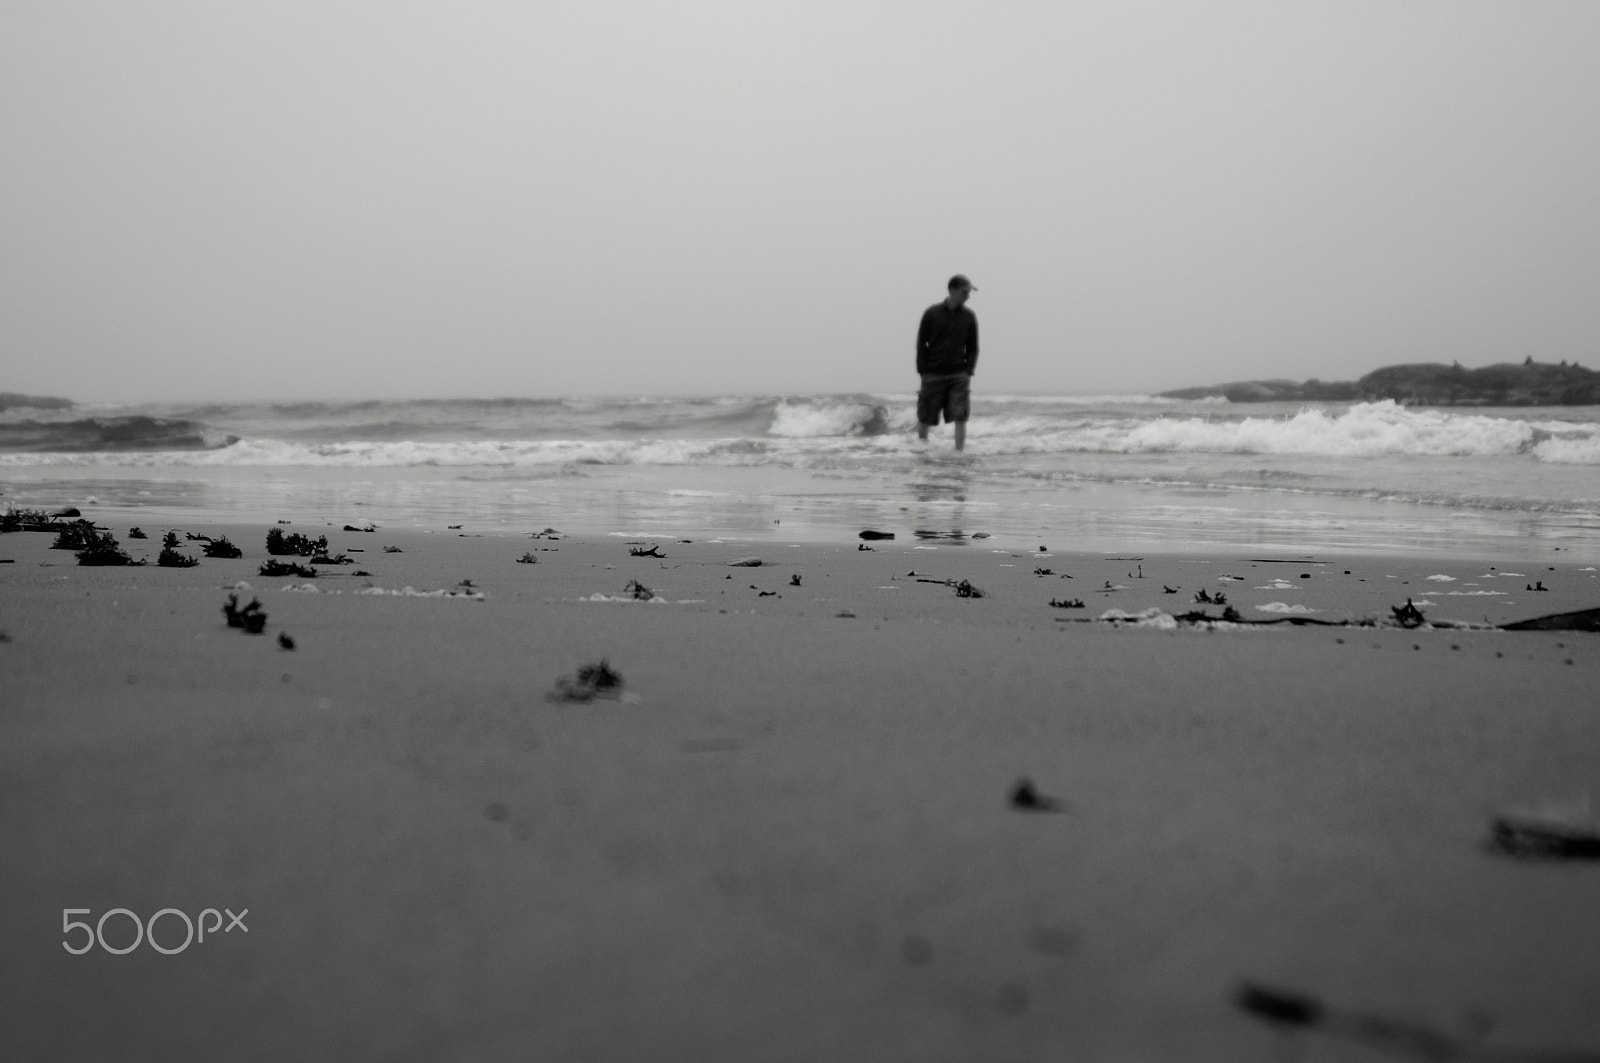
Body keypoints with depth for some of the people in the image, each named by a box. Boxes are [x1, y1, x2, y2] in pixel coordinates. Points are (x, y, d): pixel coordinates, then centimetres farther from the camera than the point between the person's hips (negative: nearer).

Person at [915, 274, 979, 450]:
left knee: (960, 419, -9)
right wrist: (922, 373, -5)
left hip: (959, 375, 1)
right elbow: (921, 344, 2)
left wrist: (968, 373, -2)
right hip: (933, 375, -1)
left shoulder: (969, 317, 5)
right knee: (925, 419, 3)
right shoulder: (932, 313, -1)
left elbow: (972, 348, 9)